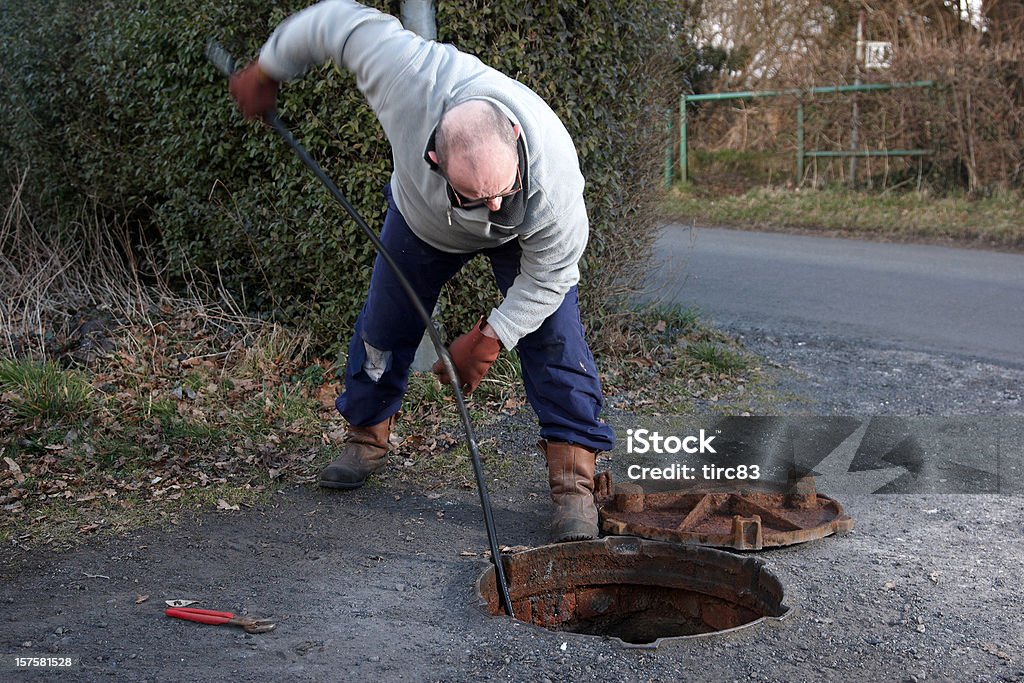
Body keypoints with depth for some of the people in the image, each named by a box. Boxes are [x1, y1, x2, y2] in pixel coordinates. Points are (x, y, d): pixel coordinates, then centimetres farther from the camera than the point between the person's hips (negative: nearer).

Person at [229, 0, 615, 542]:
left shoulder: (555, 183, -46)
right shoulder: (411, 75, -47)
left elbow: (548, 275, -26)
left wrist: (488, 339, -25)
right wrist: (267, 72, -13)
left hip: (521, 238, -2)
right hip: (420, 215, 2)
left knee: (553, 337, -17)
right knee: (384, 323, 9)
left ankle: (573, 481, -9)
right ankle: (367, 438, 33)